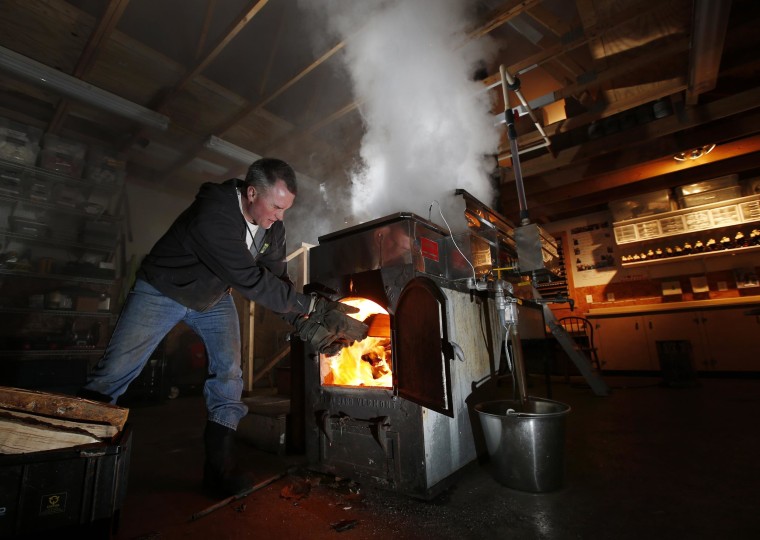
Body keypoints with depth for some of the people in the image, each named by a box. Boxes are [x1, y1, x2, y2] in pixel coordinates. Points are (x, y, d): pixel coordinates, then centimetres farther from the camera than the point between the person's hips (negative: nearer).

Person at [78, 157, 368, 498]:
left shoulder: (272, 228, -14)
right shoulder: (212, 216, -38)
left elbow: (277, 282, -11)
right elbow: (252, 281, -42)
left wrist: (306, 326, -23)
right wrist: (313, 305, -40)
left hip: (214, 299, 5)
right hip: (161, 291, -4)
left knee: (229, 373, -8)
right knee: (115, 371, -7)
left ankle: (218, 468, 1)